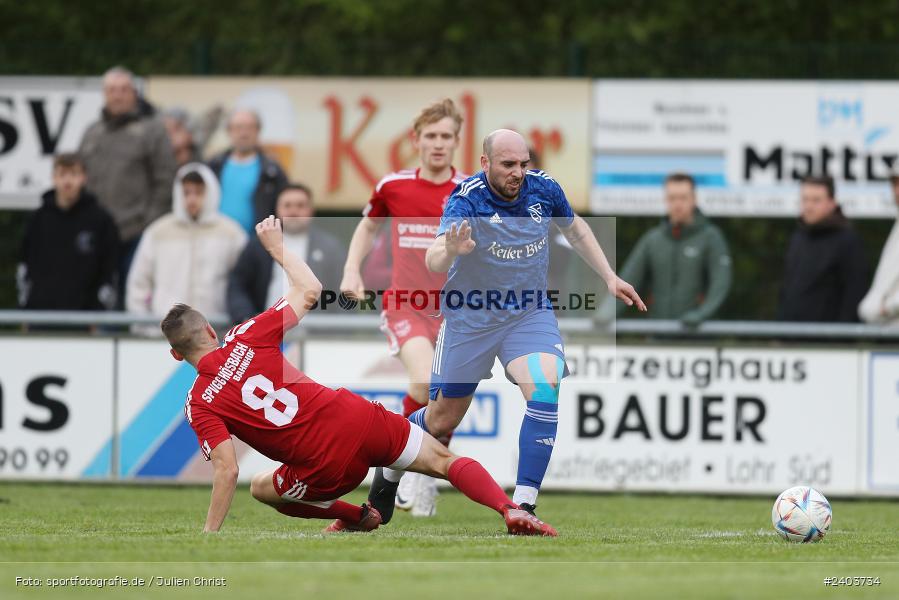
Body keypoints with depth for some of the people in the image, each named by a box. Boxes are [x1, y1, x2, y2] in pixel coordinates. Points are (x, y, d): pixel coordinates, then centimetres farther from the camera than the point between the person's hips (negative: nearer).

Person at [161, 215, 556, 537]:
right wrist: (277, 246, 27)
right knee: (444, 461, 15)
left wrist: (208, 539, -6)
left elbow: (226, 471, -12)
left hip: (327, 469, -2)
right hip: (357, 419, 2)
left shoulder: (200, 406, -4)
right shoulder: (248, 337, 1)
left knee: (261, 488, 28)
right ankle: (509, 509, -9)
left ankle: (356, 517, 30)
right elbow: (309, 290, 13)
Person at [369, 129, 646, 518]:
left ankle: (523, 505, -21)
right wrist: (450, 250, -60)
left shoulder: (543, 189, -9)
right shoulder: (466, 200, -23)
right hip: (469, 320, -2)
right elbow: (433, 262, -37)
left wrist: (609, 277, 11)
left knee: (545, 392, -25)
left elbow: (575, 229, 14)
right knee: (444, 419, 9)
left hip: (530, 314, 2)